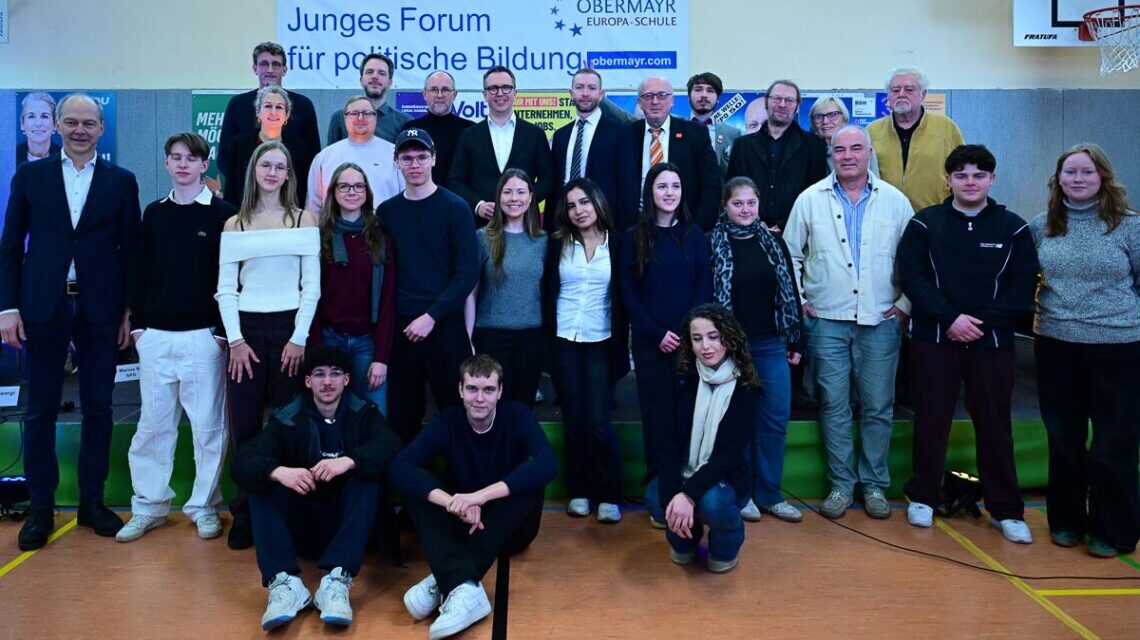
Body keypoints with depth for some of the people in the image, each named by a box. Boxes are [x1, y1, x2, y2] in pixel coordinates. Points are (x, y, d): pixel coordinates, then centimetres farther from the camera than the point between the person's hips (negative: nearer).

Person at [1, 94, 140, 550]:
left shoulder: (121, 181, 5)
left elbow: (132, 250, 4)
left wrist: (130, 310, -1)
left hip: (100, 308, 0)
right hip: (44, 307, 0)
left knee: (98, 408, 6)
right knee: (40, 410, 5)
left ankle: (92, 502, 18)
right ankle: (41, 508, 17)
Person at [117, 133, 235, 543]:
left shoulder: (223, 214, -2)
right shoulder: (154, 213, 11)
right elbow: (142, 271, 14)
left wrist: (223, 330, -8)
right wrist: (137, 322, 7)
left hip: (203, 336, -4)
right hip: (155, 336, 4)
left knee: (208, 425, 3)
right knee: (153, 424, 9)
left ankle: (205, 506, 15)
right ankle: (149, 506, 20)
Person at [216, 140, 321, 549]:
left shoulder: (303, 220, 5)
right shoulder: (235, 224, 9)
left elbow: (312, 286, 0)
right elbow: (225, 290, 5)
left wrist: (299, 338, -8)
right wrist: (235, 340, -6)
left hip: (289, 329, -1)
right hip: (246, 330, 1)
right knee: (244, 426, 1)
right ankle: (245, 515, 14)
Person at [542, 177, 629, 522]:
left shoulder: (617, 243, 1)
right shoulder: (557, 243, 5)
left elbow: (623, 297, 1)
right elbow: (547, 293, 3)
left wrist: (621, 347, -4)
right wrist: (546, 340, -4)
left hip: (601, 343, -1)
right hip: (564, 342, 2)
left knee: (597, 421, -6)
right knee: (573, 420, 6)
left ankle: (608, 494, 8)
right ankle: (578, 490, 19)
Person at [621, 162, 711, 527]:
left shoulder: (695, 235, 6)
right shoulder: (635, 237, 4)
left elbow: (705, 288, 2)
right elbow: (629, 293, 1)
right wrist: (657, 333, -9)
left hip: (690, 340, 1)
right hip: (650, 342, -1)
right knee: (655, 414, 2)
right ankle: (658, 492, 9)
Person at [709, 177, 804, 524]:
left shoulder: (773, 242, 5)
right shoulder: (713, 244, -5)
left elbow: (790, 292, 8)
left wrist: (796, 341, 7)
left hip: (771, 344, 3)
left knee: (776, 418, 5)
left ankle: (768, 494, 18)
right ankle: (740, 493, 19)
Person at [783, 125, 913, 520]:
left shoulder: (895, 201, 5)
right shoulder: (810, 199, 4)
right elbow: (790, 253, 9)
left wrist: (905, 304, 2)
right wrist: (797, 300, 2)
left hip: (881, 321, 1)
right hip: (827, 321, 0)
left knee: (878, 407, 5)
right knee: (834, 406, 4)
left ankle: (875, 484, 19)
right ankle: (841, 484, 16)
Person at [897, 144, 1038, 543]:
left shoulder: (1013, 228, 4)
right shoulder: (925, 224, 2)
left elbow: (1023, 286, -1)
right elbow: (912, 277, -6)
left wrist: (982, 322, -13)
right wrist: (950, 318, -16)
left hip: (993, 342, 1)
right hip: (934, 339, 0)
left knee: (994, 424, 6)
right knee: (931, 420, 7)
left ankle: (1006, 510, 18)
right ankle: (923, 497, 22)